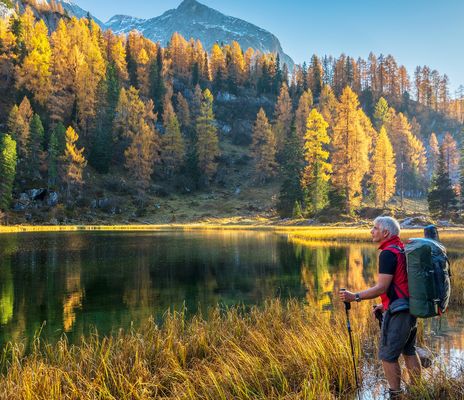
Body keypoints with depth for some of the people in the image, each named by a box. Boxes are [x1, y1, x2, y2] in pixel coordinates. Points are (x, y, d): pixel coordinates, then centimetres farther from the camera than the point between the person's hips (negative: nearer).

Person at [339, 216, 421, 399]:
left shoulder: (388, 253, -17)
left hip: (398, 312, -10)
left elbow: (382, 287, -21)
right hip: (411, 308, 10)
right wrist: (385, 304, 20)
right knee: (409, 351, 19)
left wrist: (355, 297, -16)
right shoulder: (403, 249, 12)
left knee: (388, 355, -1)